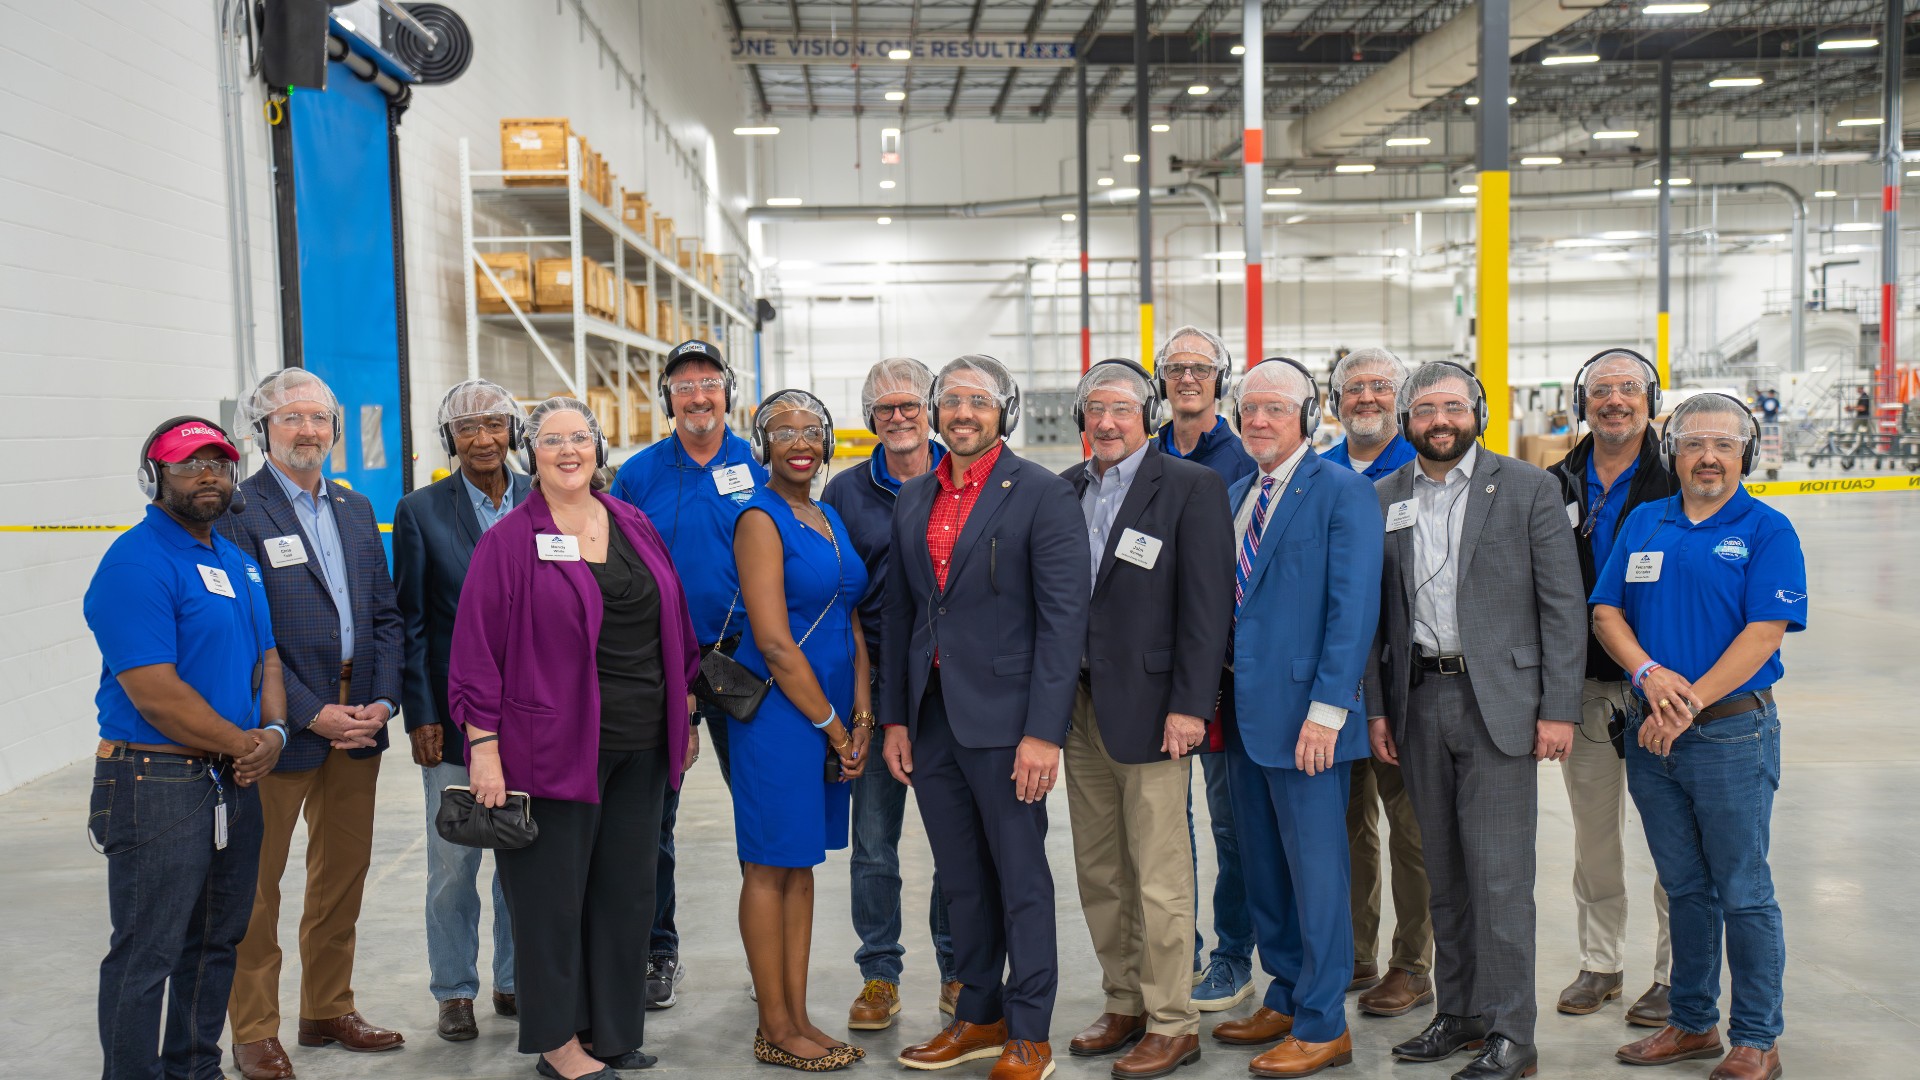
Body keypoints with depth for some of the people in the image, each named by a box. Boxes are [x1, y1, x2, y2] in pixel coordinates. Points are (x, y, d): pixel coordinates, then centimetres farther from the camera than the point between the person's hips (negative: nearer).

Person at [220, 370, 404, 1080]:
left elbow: (384, 614, 11)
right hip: (281, 726, -6)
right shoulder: (238, 512, -7)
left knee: (343, 873, 15)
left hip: (357, 723, 6)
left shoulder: (356, 509, 13)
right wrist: (310, 714, -16)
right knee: (256, 884, 4)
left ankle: (329, 1011, 28)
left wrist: (382, 700, -3)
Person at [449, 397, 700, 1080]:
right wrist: (483, 746, -12)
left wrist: (682, 716, 14)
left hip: (641, 746, 5)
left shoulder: (634, 527, 9)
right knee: (552, 894, 4)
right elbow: (477, 650, -7)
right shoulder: (509, 542, -5)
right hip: (555, 749, -5)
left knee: (627, 890, 11)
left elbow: (673, 625, 15)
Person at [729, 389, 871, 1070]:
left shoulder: (830, 518, 13)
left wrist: (861, 715, 2)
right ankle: (775, 1029, 11)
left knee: (801, 865, 12)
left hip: (831, 713, 8)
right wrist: (834, 727, -12)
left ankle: (796, 1018, 20)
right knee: (770, 867, 2)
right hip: (778, 709, -8)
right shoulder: (761, 520, -10)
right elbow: (774, 642, -16)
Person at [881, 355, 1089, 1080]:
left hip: (1002, 716, -6)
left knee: (1021, 878, 4)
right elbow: (898, 612, 15)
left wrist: (1044, 731, -17)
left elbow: (1064, 618, -12)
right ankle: (979, 1016, 29)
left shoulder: (1043, 495, -7)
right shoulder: (913, 498, 12)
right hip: (930, 717, 6)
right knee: (961, 881, 15)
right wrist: (894, 717, 10)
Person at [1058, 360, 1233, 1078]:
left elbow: (1206, 606, -9)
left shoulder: (1191, 487, -4)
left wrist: (1189, 706, -15)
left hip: (1149, 708, -6)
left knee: (1159, 879, -1)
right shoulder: (1065, 491, 12)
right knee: (1099, 874, 13)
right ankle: (1124, 1006, 26)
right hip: (1080, 707, 6)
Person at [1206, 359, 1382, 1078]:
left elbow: (1355, 608, -15)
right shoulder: (1235, 497, 14)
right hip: (1245, 714, 8)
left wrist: (1327, 708, -20)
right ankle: (1286, 999, 31)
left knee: (1315, 871, 1)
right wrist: (1216, 697, 10)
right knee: (1264, 869, 16)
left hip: (1304, 714, -7)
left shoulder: (1342, 492, -9)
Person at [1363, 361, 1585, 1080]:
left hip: (1499, 703, -4)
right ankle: (1457, 1013, 24)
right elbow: (1372, 614, 11)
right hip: (1418, 703, 4)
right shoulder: (1382, 500, 9)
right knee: (1444, 870, 12)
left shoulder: (1529, 489, -1)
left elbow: (1563, 606, -3)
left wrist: (1558, 709, -9)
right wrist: (1375, 707, 6)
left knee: (1499, 873, -4)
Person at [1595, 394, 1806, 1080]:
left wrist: (1687, 704, -17)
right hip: (1651, 736, 5)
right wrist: (1649, 674, -11)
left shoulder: (1767, 531, -4)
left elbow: (1763, 633, -13)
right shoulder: (1643, 524, 10)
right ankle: (1692, 1024, 27)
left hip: (1731, 733, -4)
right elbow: (1606, 613, 7)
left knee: (1743, 895, 2)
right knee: (1684, 889, 15)